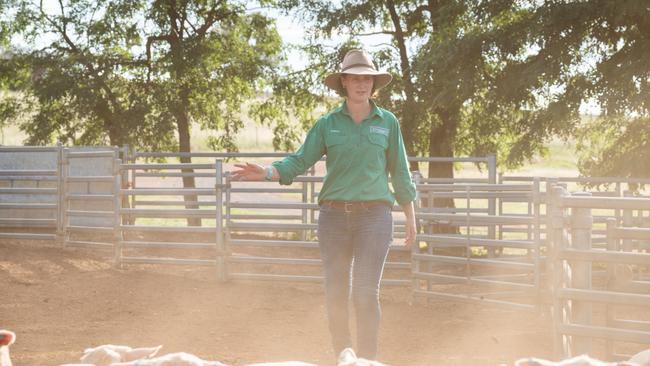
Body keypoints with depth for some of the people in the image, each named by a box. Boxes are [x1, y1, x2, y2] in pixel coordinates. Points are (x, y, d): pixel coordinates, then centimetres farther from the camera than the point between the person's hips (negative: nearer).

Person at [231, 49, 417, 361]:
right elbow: (299, 162, 2)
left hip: (374, 215, -2)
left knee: (366, 293, -11)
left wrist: (411, 218, 8)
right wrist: (266, 173, -16)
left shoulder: (387, 122, 4)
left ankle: (368, 361, -4)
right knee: (335, 294, 4)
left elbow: (400, 173, 9)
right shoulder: (328, 124, 5)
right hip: (334, 215, 2)